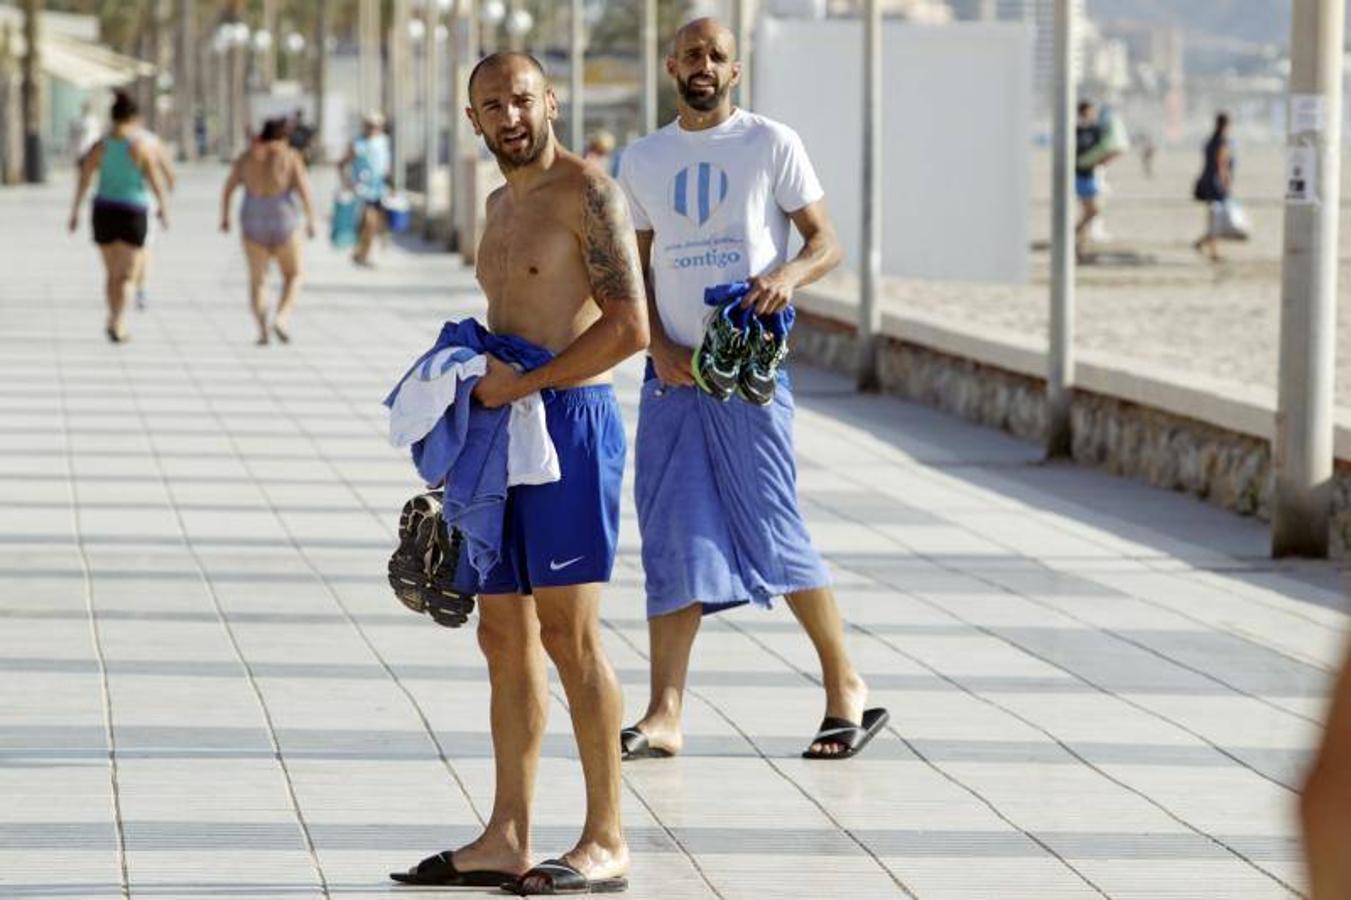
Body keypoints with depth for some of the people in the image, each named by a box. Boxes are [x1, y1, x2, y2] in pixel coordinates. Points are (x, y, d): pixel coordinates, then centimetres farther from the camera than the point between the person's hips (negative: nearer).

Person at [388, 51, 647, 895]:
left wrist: (521, 383, -15)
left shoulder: (587, 192, -9)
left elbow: (630, 327, -17)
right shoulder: (503, 204, 19)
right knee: (505, 633, 8)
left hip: (570, 423, -9)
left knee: (568, 632, -10)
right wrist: (473, 373, 14)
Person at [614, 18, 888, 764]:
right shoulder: (642, 160, 11)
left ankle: (845, 687, 11)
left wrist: (789, 274, -22)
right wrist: (661, 347, -4)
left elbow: (826, 241, 0)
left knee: (773, 531, -4)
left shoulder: (771, 143, 0)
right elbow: (636, 269, 13)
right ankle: (665, 715, 0)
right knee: (672, 540, 1)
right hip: (672, 372, 4)